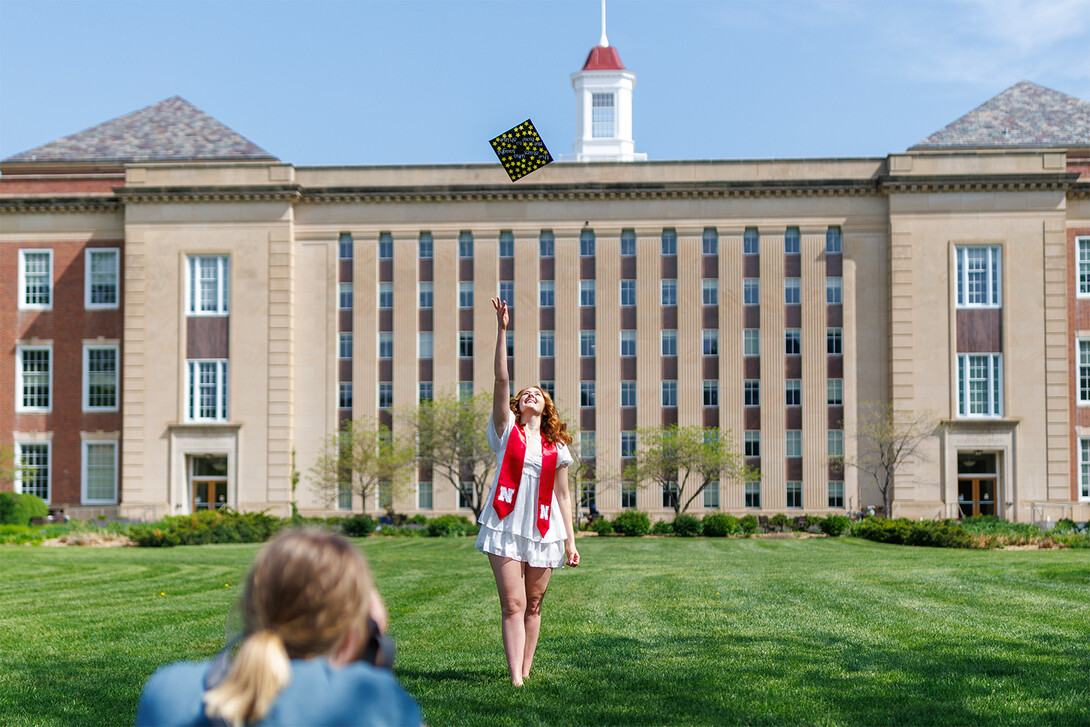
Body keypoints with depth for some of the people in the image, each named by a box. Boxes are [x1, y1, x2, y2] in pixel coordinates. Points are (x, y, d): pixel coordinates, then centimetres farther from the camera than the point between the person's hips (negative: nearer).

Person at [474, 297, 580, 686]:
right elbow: (502, 379, -2)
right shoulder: (508, 432, 7)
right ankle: (515, 679, -9)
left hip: (543, 530, 2)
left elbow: (562, 496, 12)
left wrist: (570, 541, 6)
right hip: (506, 527, -2)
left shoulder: (556, 448, 11)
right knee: (512, 604, -7)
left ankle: (526, 671, 18)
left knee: (532, 605, 7)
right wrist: (502, 330, -9)